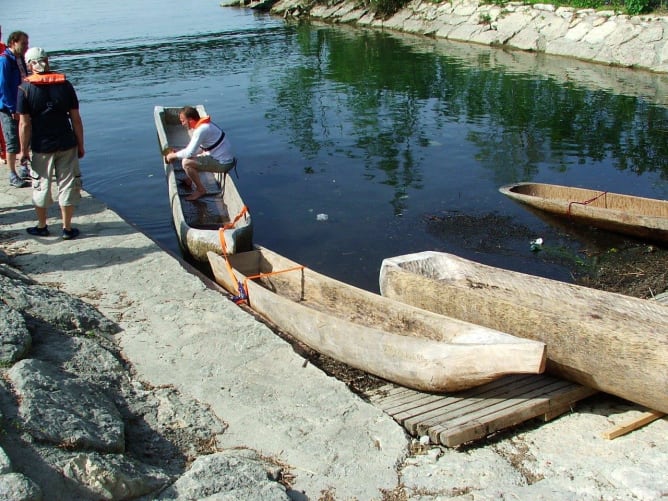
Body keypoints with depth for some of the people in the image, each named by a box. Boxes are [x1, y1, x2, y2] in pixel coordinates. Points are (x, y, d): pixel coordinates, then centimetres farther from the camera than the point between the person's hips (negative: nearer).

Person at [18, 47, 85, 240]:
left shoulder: (25, 88, -7)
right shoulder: (65, 84, -1)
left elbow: (24, 124, -9)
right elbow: (76, 118, -1)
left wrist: (24, 150, 0)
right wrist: (80, 145, 7)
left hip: (41, 146, -1)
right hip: (66, 144, 1)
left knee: (41, 185, 14)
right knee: (67, 185, 8)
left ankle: (41, 226, 26)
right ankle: (67, 228, 12)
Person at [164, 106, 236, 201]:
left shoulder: (201, 130, -21)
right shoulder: (204, 124, 9)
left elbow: (189, 153, -21)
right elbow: (197, 148, 19)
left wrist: (173, 155, -4)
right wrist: (178, 152, 13)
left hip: (222, 164, -10)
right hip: (225, 158, 10)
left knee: (186, 163, -17)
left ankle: (200, 190, -2)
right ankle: (189, 181, 28)